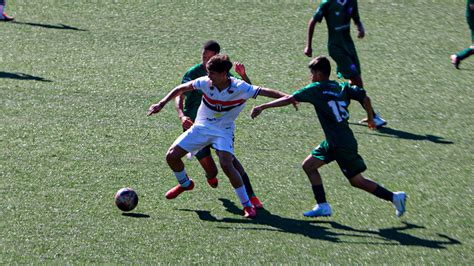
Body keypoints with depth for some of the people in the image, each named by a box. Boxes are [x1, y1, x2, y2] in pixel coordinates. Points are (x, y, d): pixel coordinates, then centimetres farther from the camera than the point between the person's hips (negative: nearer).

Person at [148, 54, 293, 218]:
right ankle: (185, 184, 30)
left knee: (226, 164, -27)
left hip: (223, 131, -4)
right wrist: (161, 104, -1)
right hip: (201, 127, 4)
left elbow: (265, 92, -25)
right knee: (172, 156, -3)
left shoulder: (240, 88, -22)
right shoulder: (205, 83, -14)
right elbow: (181, 89, 0)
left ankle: (247, 205, -13)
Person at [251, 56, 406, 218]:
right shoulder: (342, 87, 8)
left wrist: (262, 107, -8)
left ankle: (394, 197, 7)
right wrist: (370, 119, 16)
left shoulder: (316, 89, -10)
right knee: (309, 165, 13)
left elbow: (288, 99, -13)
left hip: (341, 145, -8)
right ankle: (322, 206, 13)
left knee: (357, 181, 2)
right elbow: (365, 98, 0)